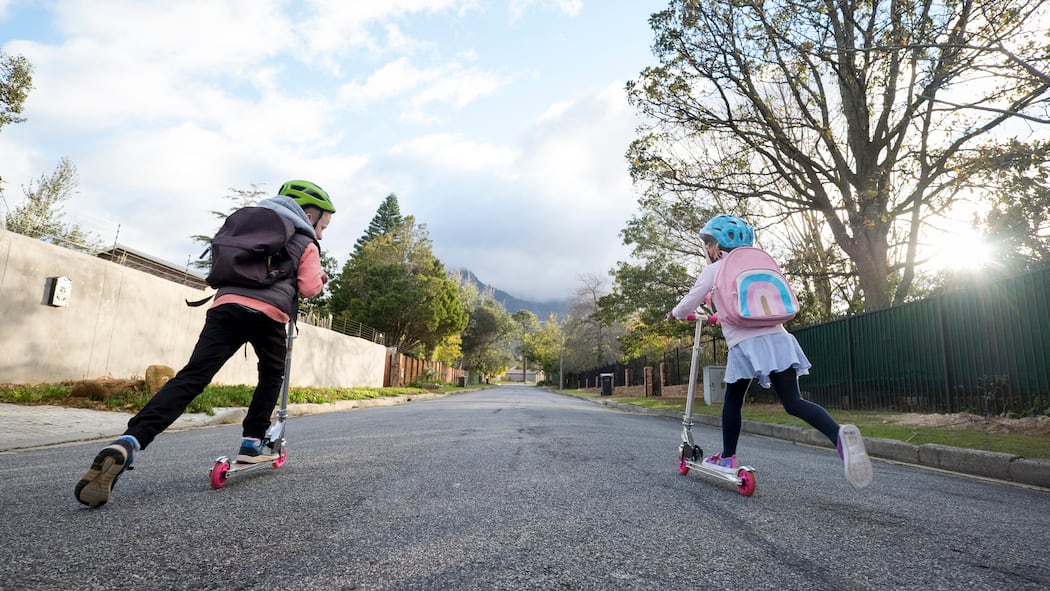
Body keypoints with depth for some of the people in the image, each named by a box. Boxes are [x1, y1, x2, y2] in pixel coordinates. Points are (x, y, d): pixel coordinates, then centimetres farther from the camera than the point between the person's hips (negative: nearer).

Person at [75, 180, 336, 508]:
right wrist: (319, 278, 27)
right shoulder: (306, 243, 16)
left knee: (191, 377, -7)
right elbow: (309, 288, 6)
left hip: (226, 303, 4)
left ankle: (127, 443, -25)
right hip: (268, 313, -4)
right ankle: (251, 443, 17)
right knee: (271, 375, 22)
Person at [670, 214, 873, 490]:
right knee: (793, 401, -2)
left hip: (745, 343, -4)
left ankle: (727, 457, 22)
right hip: (777, 337, 4)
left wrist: (676, 313, 35)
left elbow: (689, 304, 11)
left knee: (733, 400, 14)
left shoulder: (713, 270, 7)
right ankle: (839, 434, -28)